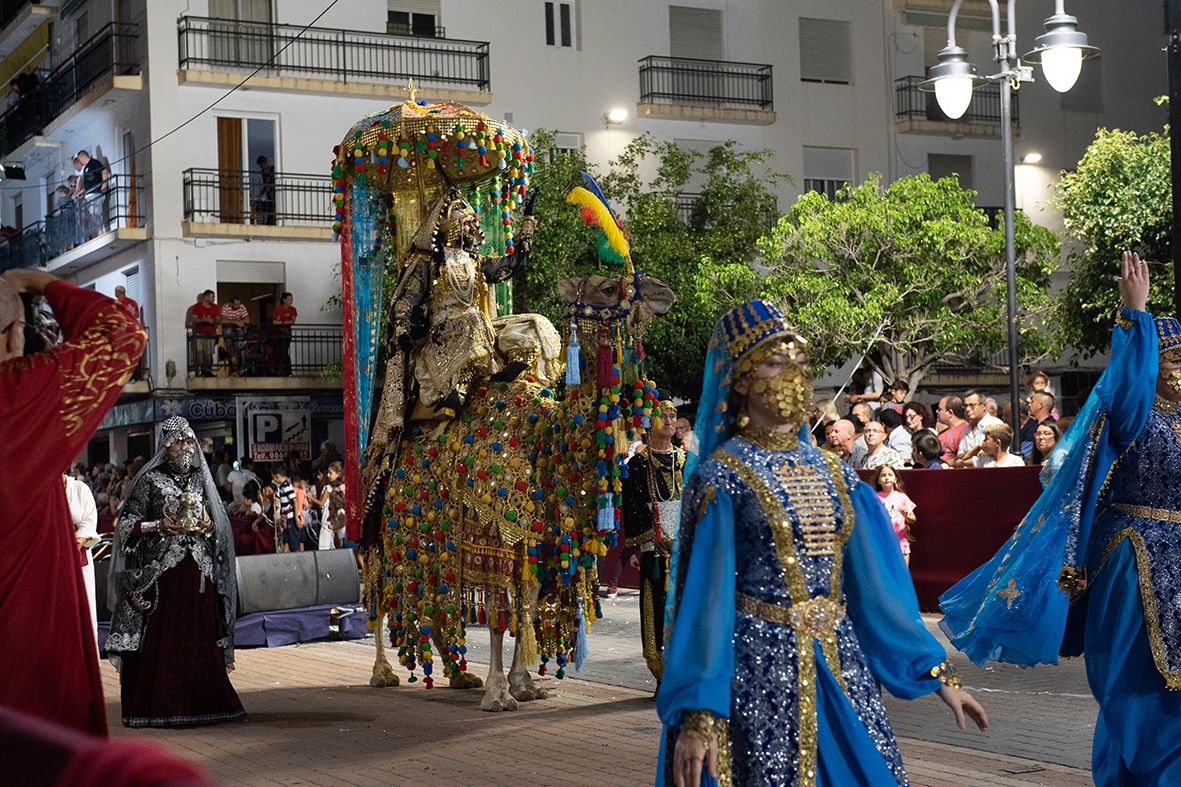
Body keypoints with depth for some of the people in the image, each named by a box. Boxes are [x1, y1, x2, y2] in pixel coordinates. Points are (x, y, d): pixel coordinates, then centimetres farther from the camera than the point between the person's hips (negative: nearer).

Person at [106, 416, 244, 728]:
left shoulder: (200, 479, 13)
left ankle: (202, 701, 9)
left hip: (198, 569, 4)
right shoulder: (150, 479, 0)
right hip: (161, 570, -4)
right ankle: (157, 705, -1)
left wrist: (207, 526, -3)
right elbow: (128, 522, -2)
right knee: (161, 637, -5)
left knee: (200, 637, 2)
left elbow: (218, 522, 18)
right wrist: (160, 526, -15)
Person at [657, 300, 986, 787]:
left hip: (839, 667, 5)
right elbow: (704, 595, -11)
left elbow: (878, 580, 10)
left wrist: (937, 672, 7)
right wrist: (698, 715, -18)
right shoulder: (720, 478, -7)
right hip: (762, 671, -5)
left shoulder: (833, 473, 9)